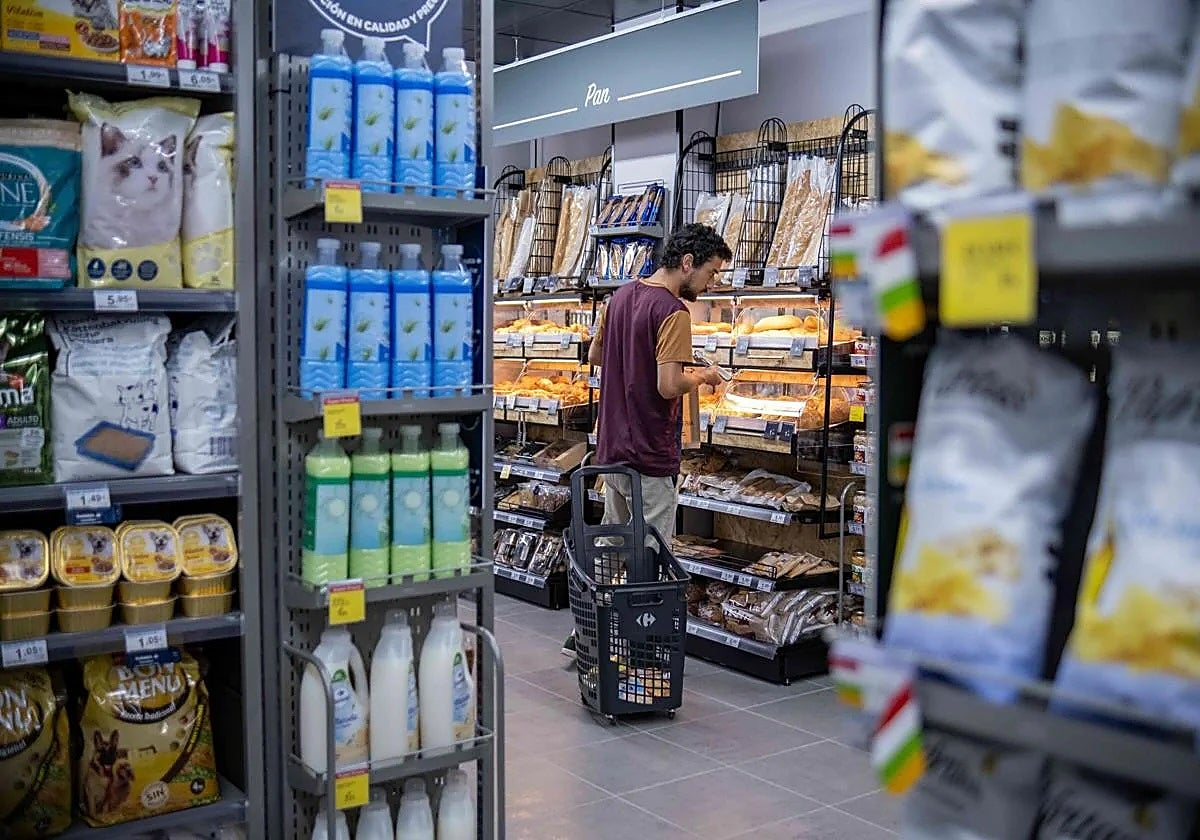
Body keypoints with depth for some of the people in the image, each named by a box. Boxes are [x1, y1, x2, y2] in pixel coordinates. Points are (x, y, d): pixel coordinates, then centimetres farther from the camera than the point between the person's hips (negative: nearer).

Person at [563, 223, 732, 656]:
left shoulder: (622, 295, 9)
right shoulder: (672, 312, -18)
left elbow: (594, 355, 20)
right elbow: (668, 386, -25)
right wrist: (701, 377, -6)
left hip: (612, 446, 9)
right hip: (650, 454, -9)